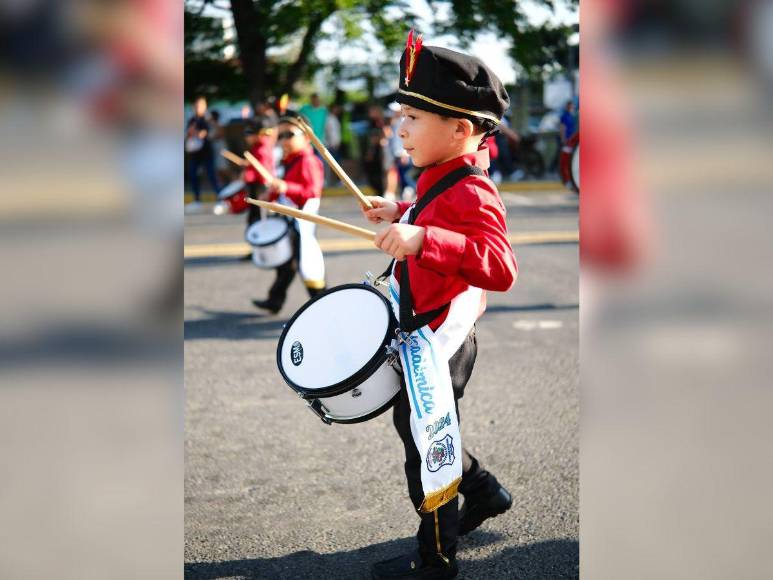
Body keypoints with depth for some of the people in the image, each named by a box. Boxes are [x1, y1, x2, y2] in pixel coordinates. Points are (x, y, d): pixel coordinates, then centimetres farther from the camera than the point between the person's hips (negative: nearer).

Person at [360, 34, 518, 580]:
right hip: (428, 337, 10)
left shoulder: (472, 194, -26)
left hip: (436, 343, -10)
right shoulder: (443, 179, 5)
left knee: (426, 442, 5)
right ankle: (484, 494, 44)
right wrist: (401, 215, 9)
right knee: (422, 428, 26)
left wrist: (422, 239, -47)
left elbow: (500, 268, -39)